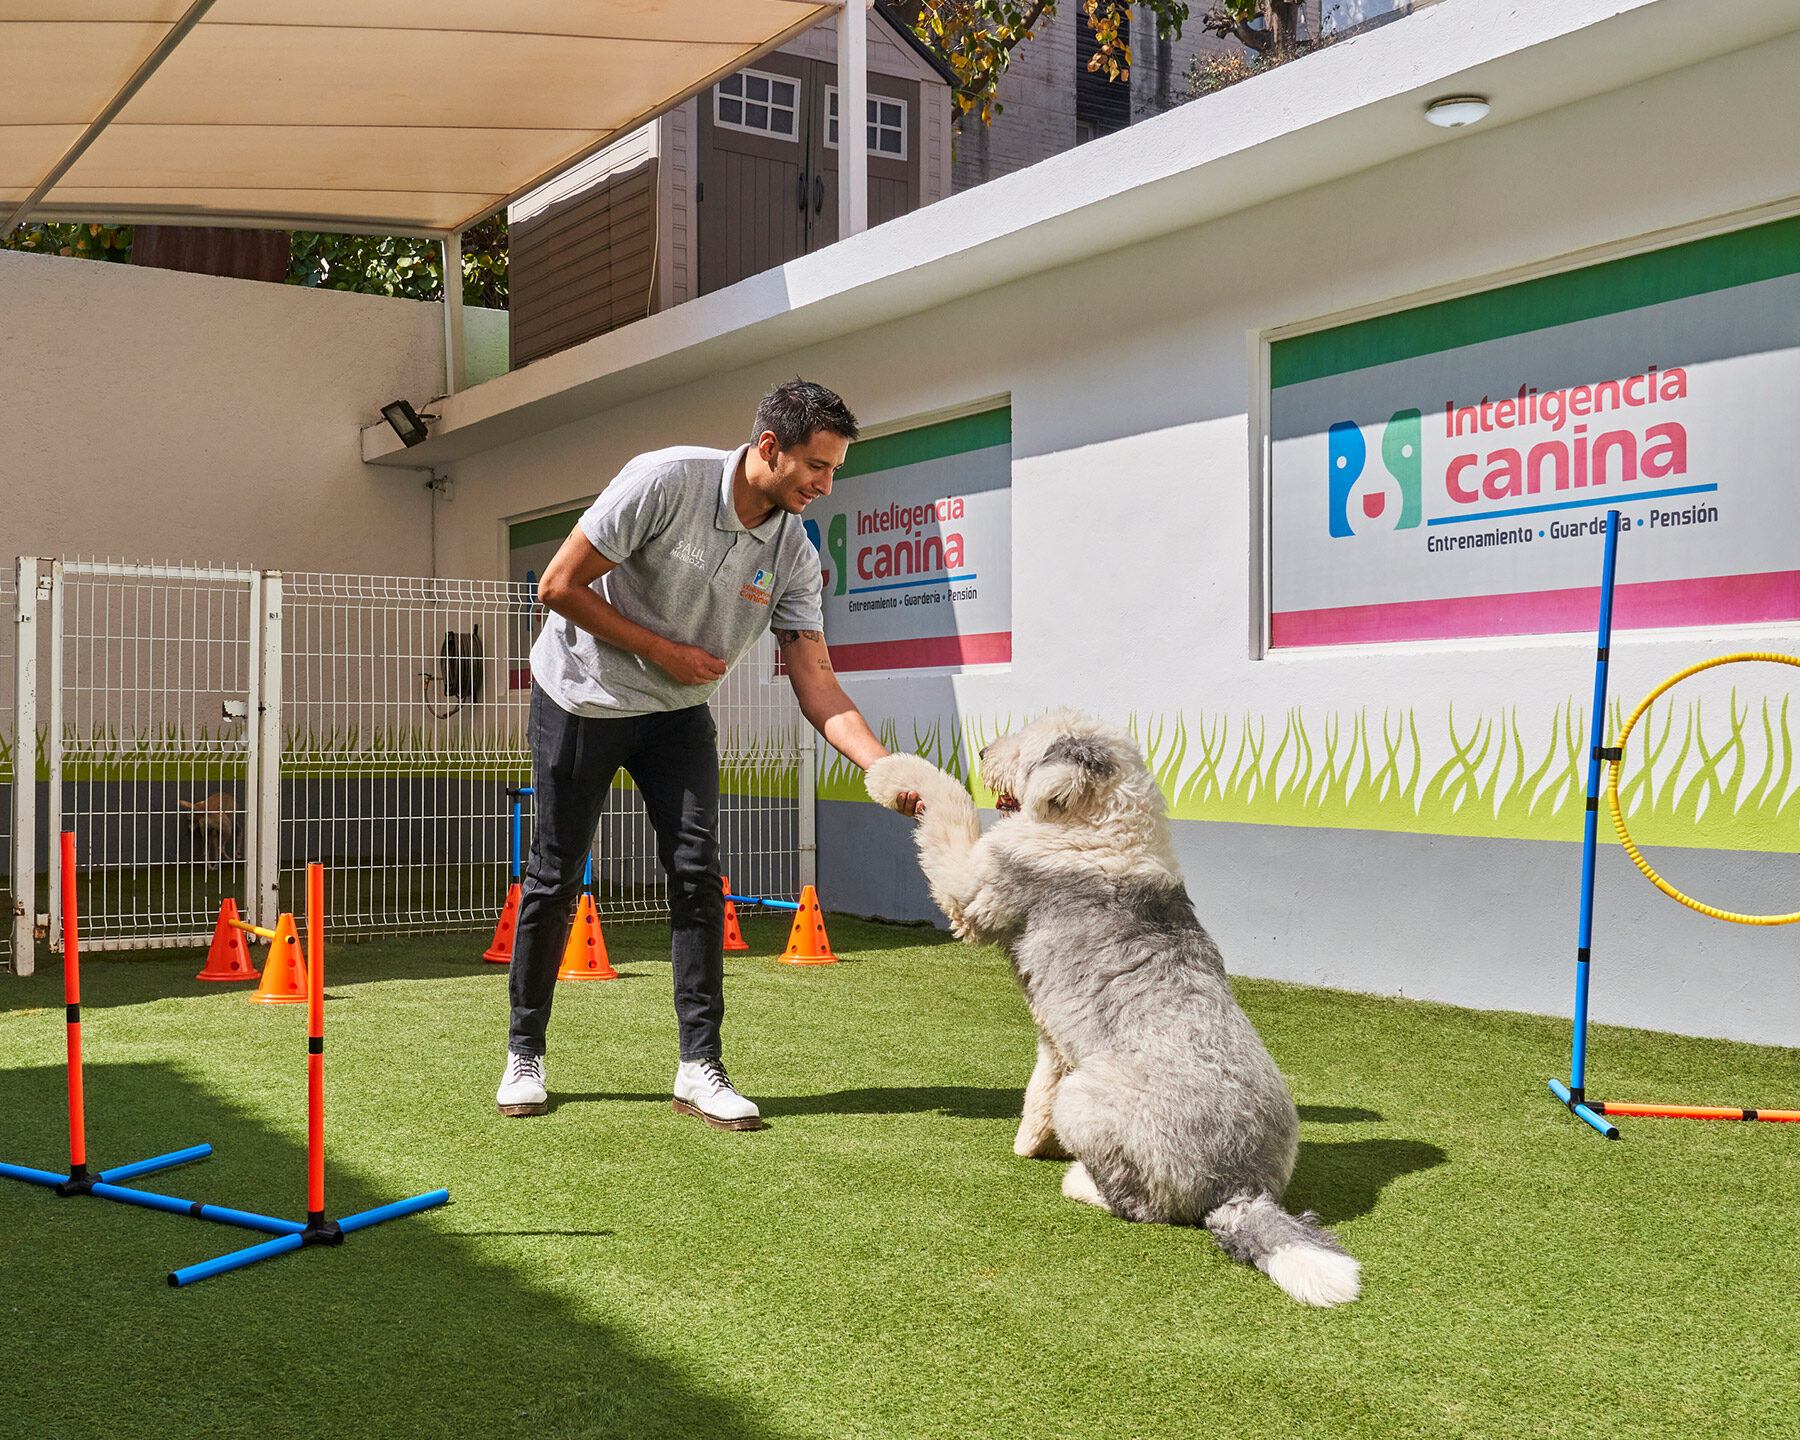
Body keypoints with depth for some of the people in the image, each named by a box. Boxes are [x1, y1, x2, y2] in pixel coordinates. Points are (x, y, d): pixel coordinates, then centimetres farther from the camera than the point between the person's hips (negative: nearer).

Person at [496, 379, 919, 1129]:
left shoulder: (794, 552, -9)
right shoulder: (665, 481, -24)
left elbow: (816, 686, -13)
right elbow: (558, 586, -19)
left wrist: (888, 768, -28)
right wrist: (663, 652, -19)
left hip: (678, 712, 4)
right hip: (582, 697, -4)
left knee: (698, 874, -7)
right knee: (555, 879, 1)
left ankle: (700, 1067, 0)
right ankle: (523, 1054, 18)